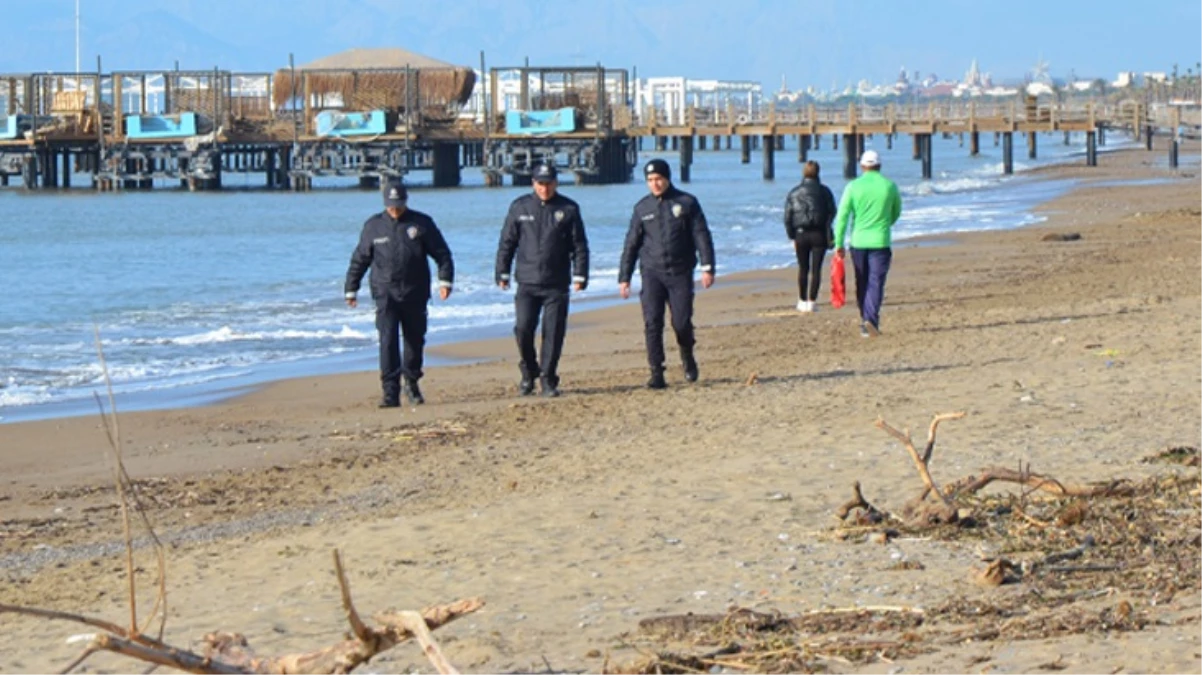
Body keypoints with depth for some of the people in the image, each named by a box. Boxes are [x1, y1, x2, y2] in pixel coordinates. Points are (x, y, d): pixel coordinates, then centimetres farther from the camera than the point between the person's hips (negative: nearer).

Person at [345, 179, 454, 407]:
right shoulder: (373, 226, 4)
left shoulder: (422, 223, 2)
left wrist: (445, 280, -7)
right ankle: (390, 392, -15)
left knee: (415, 340, 10)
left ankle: (411, 384, 29)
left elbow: (442, 253, 5)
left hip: (415, 294, 1)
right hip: (385, 293, -1)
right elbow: (359, 260, 11)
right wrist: (351, 290, 11)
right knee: (388, 341, -12)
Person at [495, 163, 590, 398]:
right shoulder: (520, 207, 5)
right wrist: (502, 273, 5)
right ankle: (528, 373, 13)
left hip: (557, 285, 0)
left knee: (554, 332, -1)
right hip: (527, 283, 0)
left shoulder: (568, 209, 3)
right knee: (523, 328, -8)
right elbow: (507, 243, 10)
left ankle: (548, 379, 10)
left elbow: (579, 246, 5)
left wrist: (580, 276, -2)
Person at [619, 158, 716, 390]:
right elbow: (631, 244, 12)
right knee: (652, 322, -10)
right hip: (652, 273, 2)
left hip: (680, 273, -1)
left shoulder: (686, 203, 2)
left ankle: (687, 356, 28)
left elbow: (701, 236, 0)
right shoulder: (642, 208, 8)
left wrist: (707, 267, -10)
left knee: (681, 322, -4)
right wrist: (624, 277, 8)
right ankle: (656, 373, -7)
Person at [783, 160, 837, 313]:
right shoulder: (824, 191, -3)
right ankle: (811, 302, -2)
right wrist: (830, 236, -3)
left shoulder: (794, 193, 2)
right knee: (816, 269, 2)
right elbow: (831, 213, -7)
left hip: (801, 234, 2)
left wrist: (792, 237, 8)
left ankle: (802, 301, 17)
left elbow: (787, 217, 1)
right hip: (819, 234, -2)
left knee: (803, 268, 14)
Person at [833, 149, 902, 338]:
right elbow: (896, 213, 14)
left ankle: (865, 320, 18)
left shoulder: (853, 186, -3)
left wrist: (839, 243, -2)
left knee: (862, 284, 13)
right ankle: (871, 318, -22)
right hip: (881, 242, -1)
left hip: (858, 241, 1)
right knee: (876, 283, -4)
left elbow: (842, 216, -6)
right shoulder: (889, 186, -1)